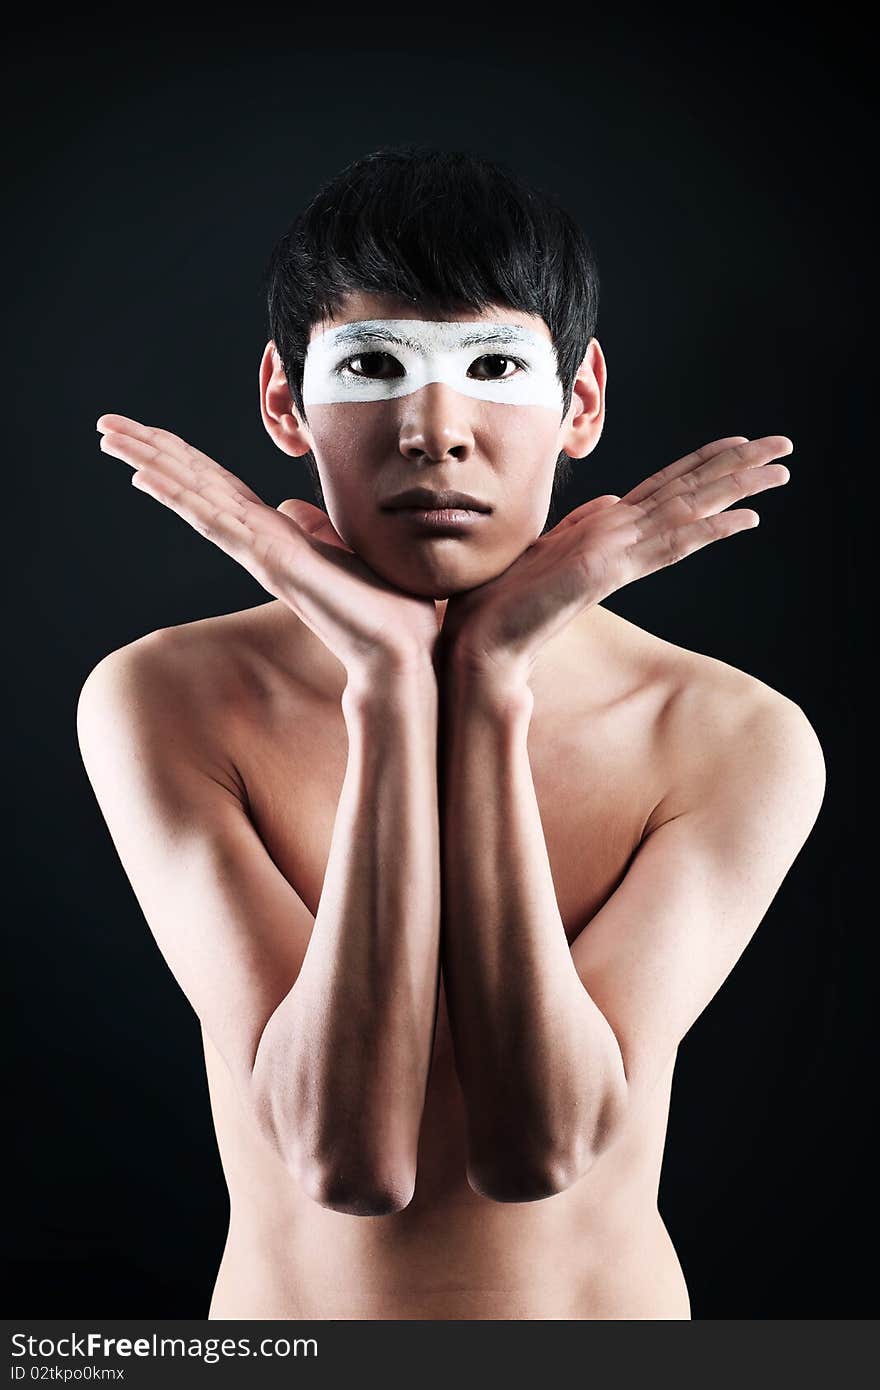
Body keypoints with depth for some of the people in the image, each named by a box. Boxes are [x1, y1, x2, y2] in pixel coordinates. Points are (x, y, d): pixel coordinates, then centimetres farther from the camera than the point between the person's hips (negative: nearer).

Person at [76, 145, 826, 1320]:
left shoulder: (737, 738, -15)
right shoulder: (168, 698, -16)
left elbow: (542, 1146, -23)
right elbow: (348, 1154, -23)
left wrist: (495, 682, -26)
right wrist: (390, 687, -28)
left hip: (609, 1299, 0)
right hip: (288, 1307, 0)